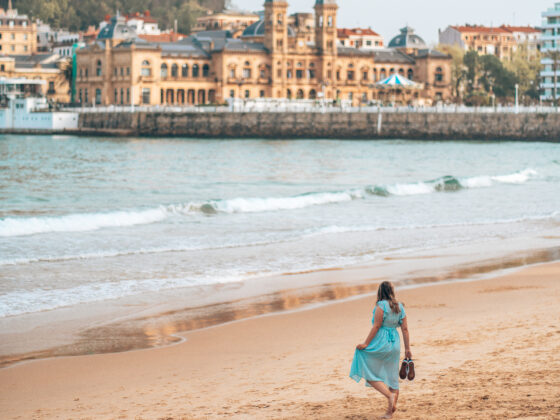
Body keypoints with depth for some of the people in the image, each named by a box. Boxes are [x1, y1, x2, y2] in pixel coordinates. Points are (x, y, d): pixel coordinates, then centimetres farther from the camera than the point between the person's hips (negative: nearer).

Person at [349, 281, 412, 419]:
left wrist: (366, 343, -10)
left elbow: (376, 326, -15)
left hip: (381, 343, -7)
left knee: (370, 374, 4)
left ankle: (390, 395, -16)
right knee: (392, 377, 10)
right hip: (394, 342, 7)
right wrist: (407, 349, 12)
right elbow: (405, 329, 8)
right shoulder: (400, 307, 8)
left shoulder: (381, 306, -11)